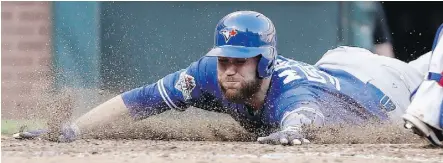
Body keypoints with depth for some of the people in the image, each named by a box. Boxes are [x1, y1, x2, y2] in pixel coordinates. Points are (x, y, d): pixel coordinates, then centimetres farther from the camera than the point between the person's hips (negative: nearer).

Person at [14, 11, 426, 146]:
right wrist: (68, 130, -49)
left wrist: (289, 131, -103)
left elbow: (301, 110, -78)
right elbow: (139, 100, -39)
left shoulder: (288, 90, -53)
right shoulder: (212, 74, -36)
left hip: (373, 85, -6)